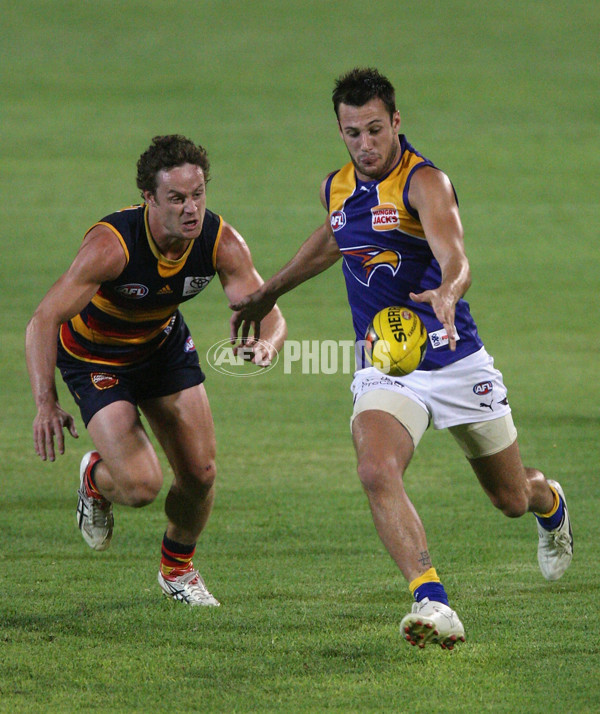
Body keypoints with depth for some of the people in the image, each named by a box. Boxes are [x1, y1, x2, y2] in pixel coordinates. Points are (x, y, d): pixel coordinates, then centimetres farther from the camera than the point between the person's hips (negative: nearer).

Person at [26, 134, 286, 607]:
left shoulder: (222, 243, -23)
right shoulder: (110, 245, -36)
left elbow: (268, 314, -21)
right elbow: (44, 321, -35)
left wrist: (265, 344, -47)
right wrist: (47, 404, -47)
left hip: (164, 343, 4)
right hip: (94, 355, -4)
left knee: (200, 473, 0)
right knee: (141, 486, -18)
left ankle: (178, 569, 31)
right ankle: (96, 478, 21)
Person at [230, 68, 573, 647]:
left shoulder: (425, 182, -16)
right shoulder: (336, 188, 3)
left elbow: (455, 258, -35)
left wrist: (446, 292, -58)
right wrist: (268, 293, 38)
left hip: (456, 362, -4)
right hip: (383, 370, 4)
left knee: (513, 500, 14)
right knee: (377, 473, -29)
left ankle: (551, 504, 53)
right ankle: (431, 604, -35)